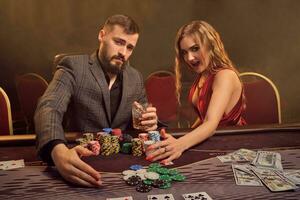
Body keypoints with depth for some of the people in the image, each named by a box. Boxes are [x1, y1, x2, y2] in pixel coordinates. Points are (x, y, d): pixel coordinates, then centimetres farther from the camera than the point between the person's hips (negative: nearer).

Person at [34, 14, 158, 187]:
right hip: (80, 160, -3)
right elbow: (48, 108, -22)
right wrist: (59, 152, -42)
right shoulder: (73, 66, -7)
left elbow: (141, 122, 16)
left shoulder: (136, 78, 7)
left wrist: (150, 123, -10)